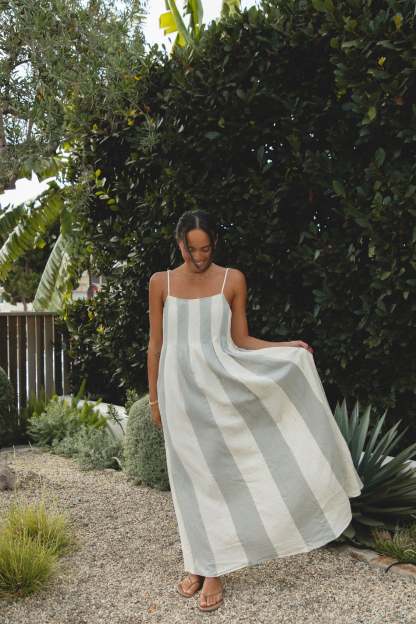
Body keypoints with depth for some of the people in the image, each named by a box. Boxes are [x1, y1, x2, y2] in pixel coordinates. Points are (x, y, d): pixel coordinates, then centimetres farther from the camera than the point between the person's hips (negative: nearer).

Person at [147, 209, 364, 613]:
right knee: (189, 478, 8)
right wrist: (154, 398, 6)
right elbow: (155, 345, 6)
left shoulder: (232, 280, 0)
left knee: (216, 475, 1)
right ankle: (196, 564, 22)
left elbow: (240, 341, 3)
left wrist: (288, 347, -10)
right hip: (178, 389, 1)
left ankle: (213, 571, 14)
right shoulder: (161, 282, 3)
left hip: (218, 387, -1)